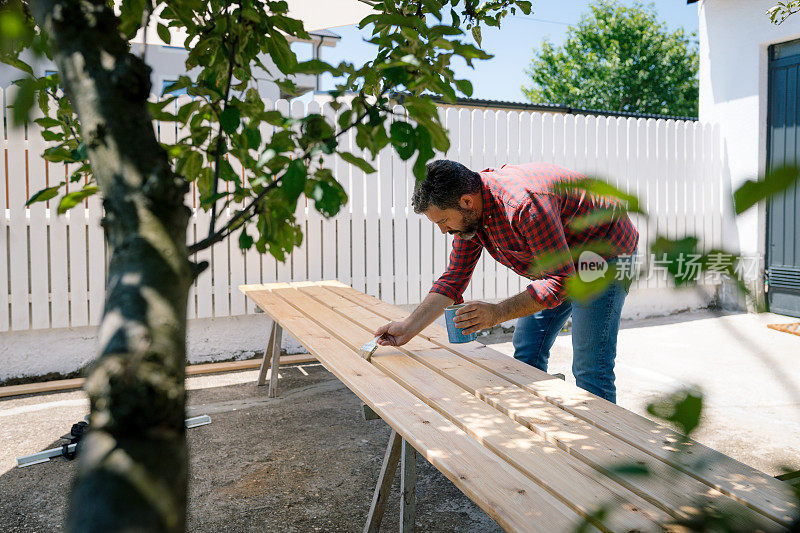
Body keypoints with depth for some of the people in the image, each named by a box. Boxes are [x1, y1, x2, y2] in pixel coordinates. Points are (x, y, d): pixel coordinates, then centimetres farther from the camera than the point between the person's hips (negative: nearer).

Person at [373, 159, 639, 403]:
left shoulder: (525, 203, -37)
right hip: (556, 264, 8)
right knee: (527, 353, 8)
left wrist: (497, 313, -39)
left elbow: (560, 280, -33)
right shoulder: (468, 211, -10)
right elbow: (454, 279, -3)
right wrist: (408, 327, -10)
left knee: (589, 370, -11)